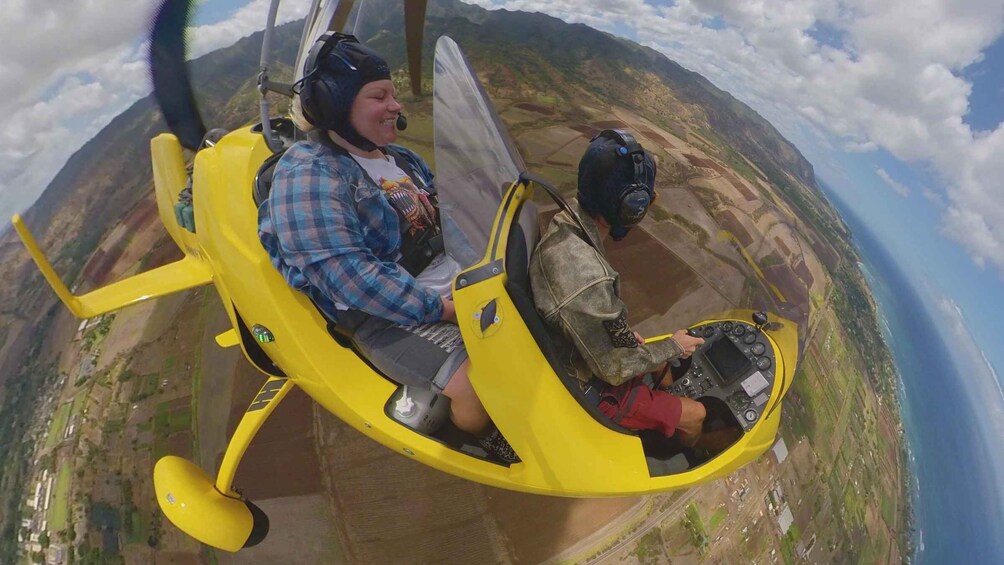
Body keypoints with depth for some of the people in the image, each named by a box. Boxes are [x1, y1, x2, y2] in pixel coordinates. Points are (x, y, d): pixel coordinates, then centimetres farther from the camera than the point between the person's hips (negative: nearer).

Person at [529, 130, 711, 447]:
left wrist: (626, 332, 8)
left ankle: (667, 409, 54)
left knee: (661, 353, 27)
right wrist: (673, 347, -13)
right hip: (597, 391, -7)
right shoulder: (586, 278, -42)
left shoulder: (564, 222, -14)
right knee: (695, 414, 12)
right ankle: (691, 451, 45)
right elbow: (611, 369, -27)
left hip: (583, 352, 8)